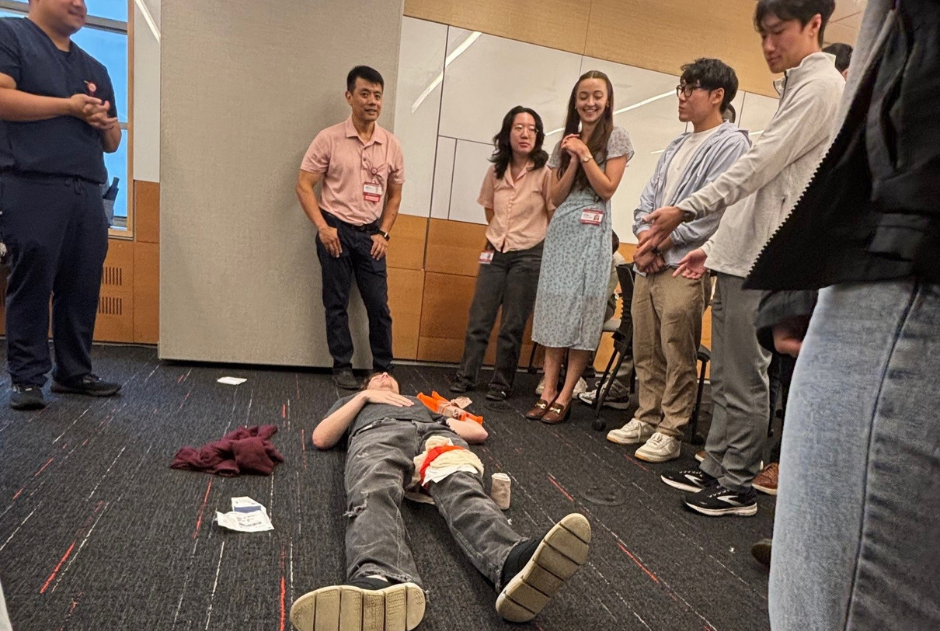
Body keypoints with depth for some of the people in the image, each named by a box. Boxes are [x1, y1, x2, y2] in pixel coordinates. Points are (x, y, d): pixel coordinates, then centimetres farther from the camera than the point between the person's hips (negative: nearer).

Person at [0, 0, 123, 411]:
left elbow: (112, 142, 25)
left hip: (87, 193, 6)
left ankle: (74, 373, 11)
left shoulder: (95, 69, 24)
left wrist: (106, 124, 3)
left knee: (82, 287, 3)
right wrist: (69, 105, -9)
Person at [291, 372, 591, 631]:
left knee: (462, 490, -36)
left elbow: (479, 432, 37)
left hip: (434, 432, 2)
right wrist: (364, 397, 17)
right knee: (375, 495, -40)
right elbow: (321, 439, 21)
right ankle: (378, 583, -70)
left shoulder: (422, 403, 47)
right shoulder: (351, 401, 44)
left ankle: (513, 563, -66)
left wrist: (447, 416, 21)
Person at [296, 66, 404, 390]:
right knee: (336, 303, 5)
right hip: (336, 231, -2)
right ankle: (342, 366, 19)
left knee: (379, 305, 4)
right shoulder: (329, 139, -5)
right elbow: (304, 185, -3)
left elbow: (394, 194, 13)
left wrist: (384, 233, 2)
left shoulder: (391, 145, 4)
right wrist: (322, 227, -13)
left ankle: (383, 369, 18)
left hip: (370, 234, 2)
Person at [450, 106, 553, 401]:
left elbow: (555, 216, -3)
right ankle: (466, 376, 16)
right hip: (495, 253, 4)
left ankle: (501, 383, 14)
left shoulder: (545, 173, -7)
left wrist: (544, 252, -1)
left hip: (528, 256, -4)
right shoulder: (496, 171, 5)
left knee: (512, 326, 2)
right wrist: (496, 237, 15)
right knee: (479, 318, 5)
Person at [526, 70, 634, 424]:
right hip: (560, 229, 5)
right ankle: (548, 391, 6)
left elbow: (607, 189, -7)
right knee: (554, 309, 2)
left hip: (592, 232, -5)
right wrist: (573, 160, -5)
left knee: (582, 312, -5)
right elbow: (556, 197, 7)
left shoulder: (616, 137, 2)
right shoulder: (566, 141, 15)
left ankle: (565, 398, -1)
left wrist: (585, 154, -11)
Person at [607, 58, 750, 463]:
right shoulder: (676, 147, 21)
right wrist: (644, 240, -2)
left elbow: (710, 212, -14)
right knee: (646, 351, 12)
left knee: (678, 359, -2)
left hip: (685, 267, -8)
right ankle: (646, 419, 24)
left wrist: (659, 243, -10)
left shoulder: (730, 144, -4)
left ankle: (669, 433, 9)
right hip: (649, 264, 8)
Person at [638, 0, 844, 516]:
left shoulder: (821, 86, -5)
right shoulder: (797, 88, 24)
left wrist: (686, 211, -20)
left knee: (744, 382, -3)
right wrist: (715, 245, 21)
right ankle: (714, 468, 23)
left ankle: (738, 487, 8)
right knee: (725, 377, 13)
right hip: (739, 258, 10)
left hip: (763, 263, -10)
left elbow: (757, 166, -18)